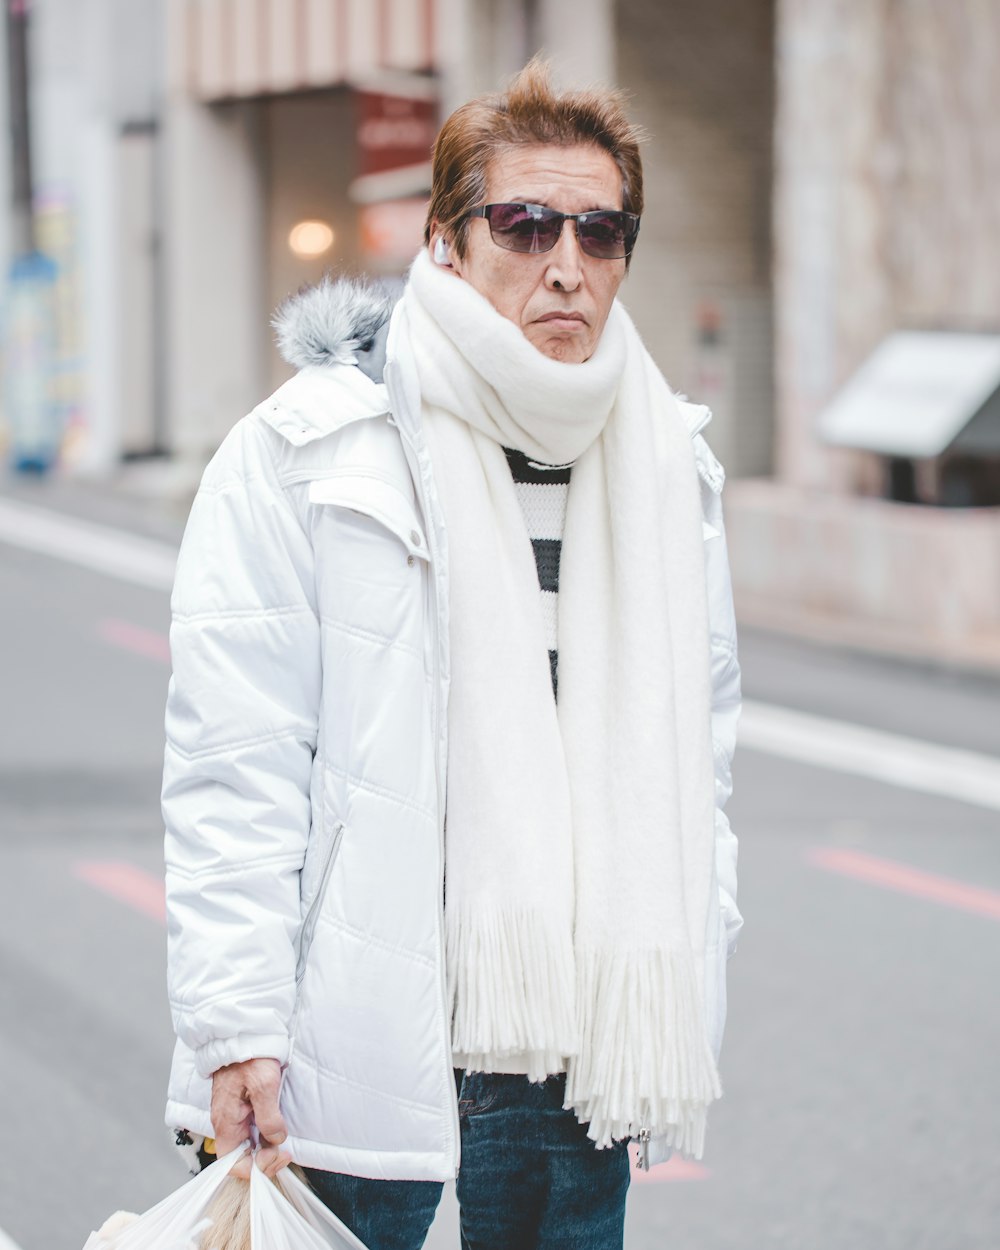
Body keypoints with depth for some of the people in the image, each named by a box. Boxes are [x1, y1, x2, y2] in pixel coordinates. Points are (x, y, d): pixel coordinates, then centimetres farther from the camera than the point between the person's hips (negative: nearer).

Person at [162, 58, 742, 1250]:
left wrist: (688, 1003, 13)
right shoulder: (304, 455, -6)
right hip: (357, 1048, -4)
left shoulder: (670, 470, 10)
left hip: (578, 1058, 4)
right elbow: (233, 771, -8)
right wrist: (238, 1026, -14)